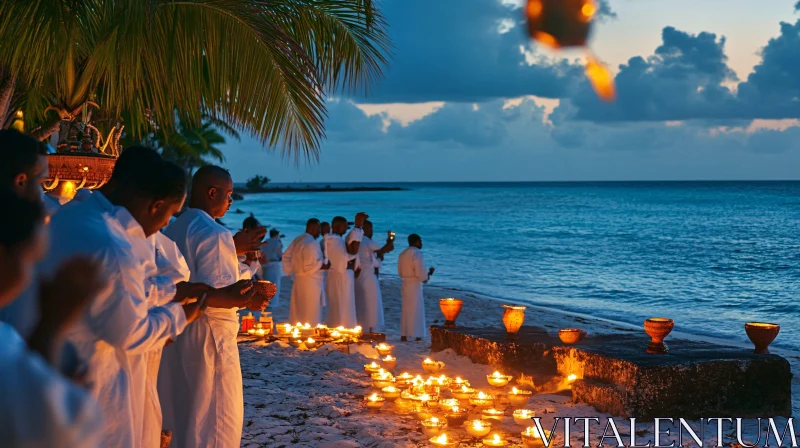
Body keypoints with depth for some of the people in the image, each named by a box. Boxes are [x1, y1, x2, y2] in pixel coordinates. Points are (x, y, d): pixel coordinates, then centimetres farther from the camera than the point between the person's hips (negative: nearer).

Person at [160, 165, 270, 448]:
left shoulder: (174, 229, 10)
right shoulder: (215, 234, -17)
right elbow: (211, 295, -25)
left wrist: (232, 250, 18)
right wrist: (248, 301, -16)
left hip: (176, 331, 9)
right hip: (208, 334, -9)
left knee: (182, 416, 19)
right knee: (217, 420, 3)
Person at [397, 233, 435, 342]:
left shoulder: (403, 254, 11)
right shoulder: (417, 254, -14)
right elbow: (421, 273, -19)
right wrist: (429, 273, 0)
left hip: (405, 284, 8)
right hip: (415, 285, -8)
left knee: (406, 310, 13)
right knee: (416, 310, -2)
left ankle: (404, 335, 14)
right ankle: (417, 335, -1)